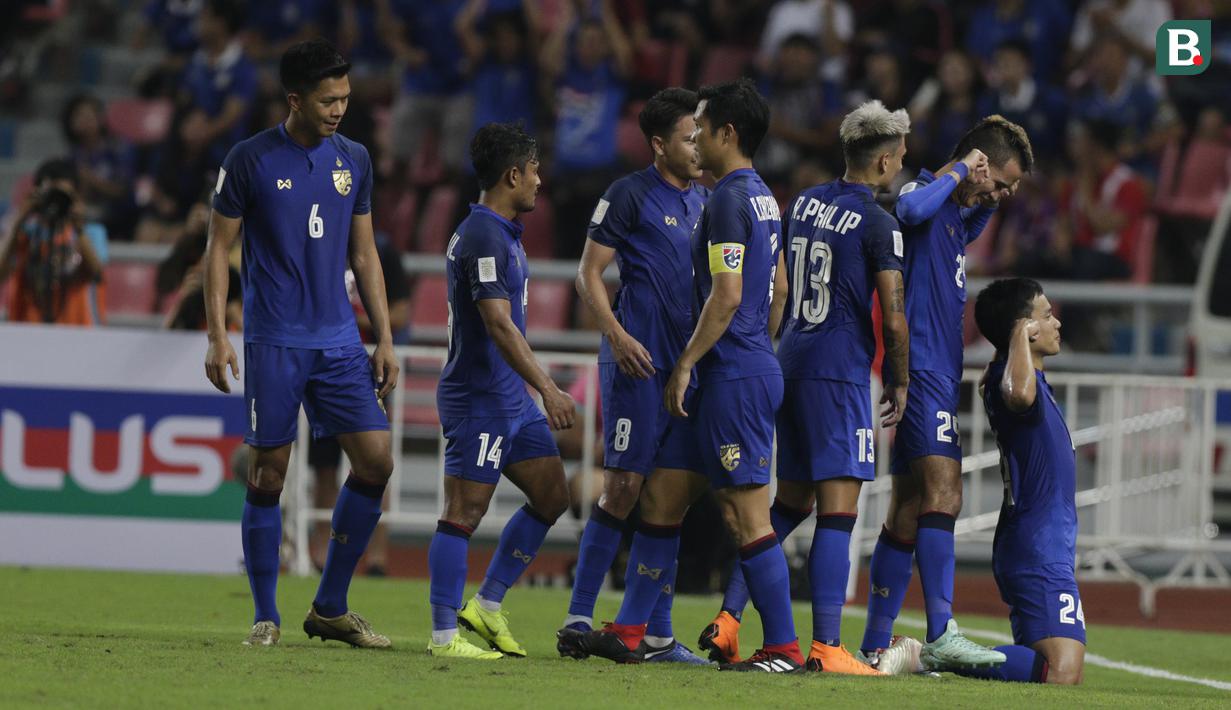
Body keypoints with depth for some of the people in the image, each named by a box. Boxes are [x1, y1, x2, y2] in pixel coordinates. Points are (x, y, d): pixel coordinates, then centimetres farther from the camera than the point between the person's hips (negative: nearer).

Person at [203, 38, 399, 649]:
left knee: (375, 460, -5)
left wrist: (384, 340, 11)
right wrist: (217, 337, -8)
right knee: (268, 473, -2)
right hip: (273, 342, -4)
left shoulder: (353, 160, 9)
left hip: (339, 340, 4)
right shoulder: (251, 160, -4)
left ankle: (330, 608, 7)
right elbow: (218, 248, 0)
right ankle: (265, 617, 8)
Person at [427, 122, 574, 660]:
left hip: (510, 399, 10)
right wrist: (547, 388, -29)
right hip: (478, 399, -10)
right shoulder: (484, 238, -17)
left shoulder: (501, 233, 16)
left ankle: (486, 606, 16)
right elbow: (498, 324, -25)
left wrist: (539, 389, 29)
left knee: (552, 495, 11)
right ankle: (444, 635, -4)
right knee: (463, 513, -7)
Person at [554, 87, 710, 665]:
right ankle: (578, 619, -1)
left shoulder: (704, 201, 17)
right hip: (639, 362, -6)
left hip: (689, 366, 6)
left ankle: (648, 631, 6)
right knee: (623, 490, -8)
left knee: (672, 498, 3)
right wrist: (617, 336, -16)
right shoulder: (630, 195, -2)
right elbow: (589, 273, -4)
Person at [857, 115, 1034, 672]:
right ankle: (941, 636, -26)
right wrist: (959, 171, -19)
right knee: (942, 495, -18)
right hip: (923, 370, -11)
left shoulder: (955, 214, 20)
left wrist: (991, 200, 24)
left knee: (910, 511, 10)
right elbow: (910, 208, -34)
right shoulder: (928, 193, -9)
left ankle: (875, 647, 11)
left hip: (939, 372, 11)